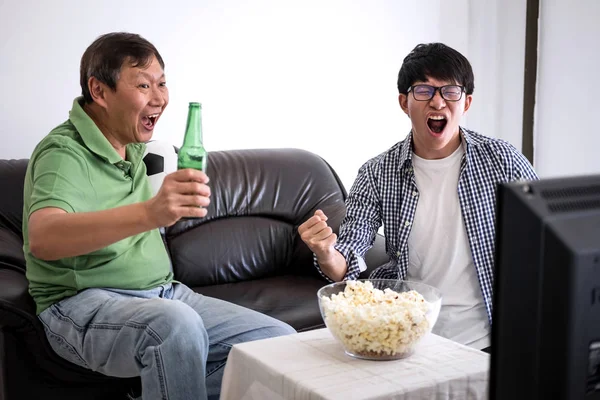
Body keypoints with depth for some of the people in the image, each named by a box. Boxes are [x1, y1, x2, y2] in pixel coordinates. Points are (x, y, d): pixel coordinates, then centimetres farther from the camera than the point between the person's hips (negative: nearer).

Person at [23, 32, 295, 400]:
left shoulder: (131, 146, 13)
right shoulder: (65, 152, -14)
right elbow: (42, 238, -37)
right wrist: (148, 213, -49)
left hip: (164, 294, 8)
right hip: (86, 302, -8)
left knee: (281, 341, -8)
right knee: (176, 324, -40)